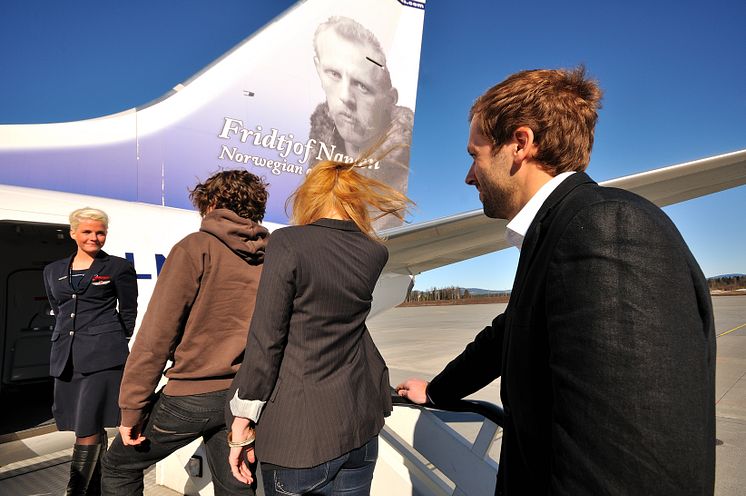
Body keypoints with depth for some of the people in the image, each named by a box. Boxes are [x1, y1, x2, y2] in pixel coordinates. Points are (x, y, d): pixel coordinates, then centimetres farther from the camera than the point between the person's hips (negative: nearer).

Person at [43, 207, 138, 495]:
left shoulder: (118, 268, 1)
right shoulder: (53, 271, 15)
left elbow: (128, 313, 7)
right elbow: (57, 311, 24)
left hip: (103, 357, -5)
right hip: (66, 359, 5)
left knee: (86, 428, -8)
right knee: (92, 428, 13)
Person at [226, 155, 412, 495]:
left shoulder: (287, 243, -13)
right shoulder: (375, 254, 1)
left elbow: (265, 339, -14)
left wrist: (243, 418, -6)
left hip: (299, 428, -4)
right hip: (359, 424, 5)